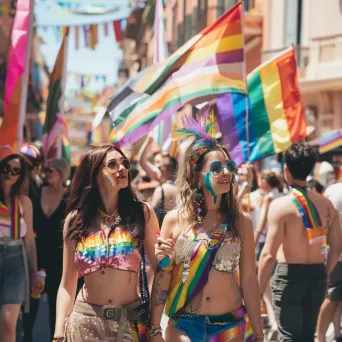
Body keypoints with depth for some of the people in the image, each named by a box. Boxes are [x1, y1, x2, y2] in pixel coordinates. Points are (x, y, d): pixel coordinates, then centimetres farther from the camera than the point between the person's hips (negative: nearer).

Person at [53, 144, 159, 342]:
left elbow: (157, 267, 5)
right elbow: (67, 285, 5)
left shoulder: (142, 212, 0)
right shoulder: (76, 219, 3)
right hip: (86, 321, 0)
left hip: (132, 320, 0)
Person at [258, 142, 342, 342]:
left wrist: (258, 292, -10)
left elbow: (269, 254, -17)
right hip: (317, 276, 5)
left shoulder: (281, 205, -14)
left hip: (290, 276, -5)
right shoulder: (326, 204, 3)